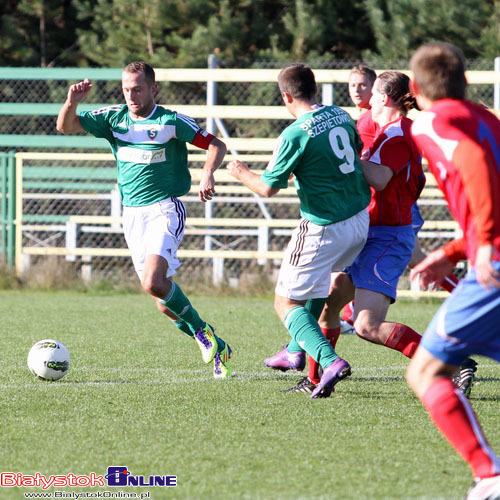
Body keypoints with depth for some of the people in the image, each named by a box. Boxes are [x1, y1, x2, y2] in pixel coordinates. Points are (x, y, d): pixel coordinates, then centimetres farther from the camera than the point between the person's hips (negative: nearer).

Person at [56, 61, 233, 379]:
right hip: (132, 214, 5)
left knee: (154, 283, -26)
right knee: (166, 301, 4)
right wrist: (72, 102, -17)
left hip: (165, 209, -5)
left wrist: (208, 173, -23)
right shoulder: (113, 119, 6)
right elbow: (65, 127, 3)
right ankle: (216, 347, 19)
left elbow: (216, 145, -4)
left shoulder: (170, 122, -7)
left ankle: (202, 331, -5)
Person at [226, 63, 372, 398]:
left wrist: (241, 173, 6)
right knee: (318, 282, 32)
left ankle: (330, 361, -18)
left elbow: (268, 188, -14)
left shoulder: (295, 135, -19)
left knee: (286, 302, 2)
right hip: (360, 221, 8)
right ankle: (297, 351, 40)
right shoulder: (340, 116, 3)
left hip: (324, 229, -8)